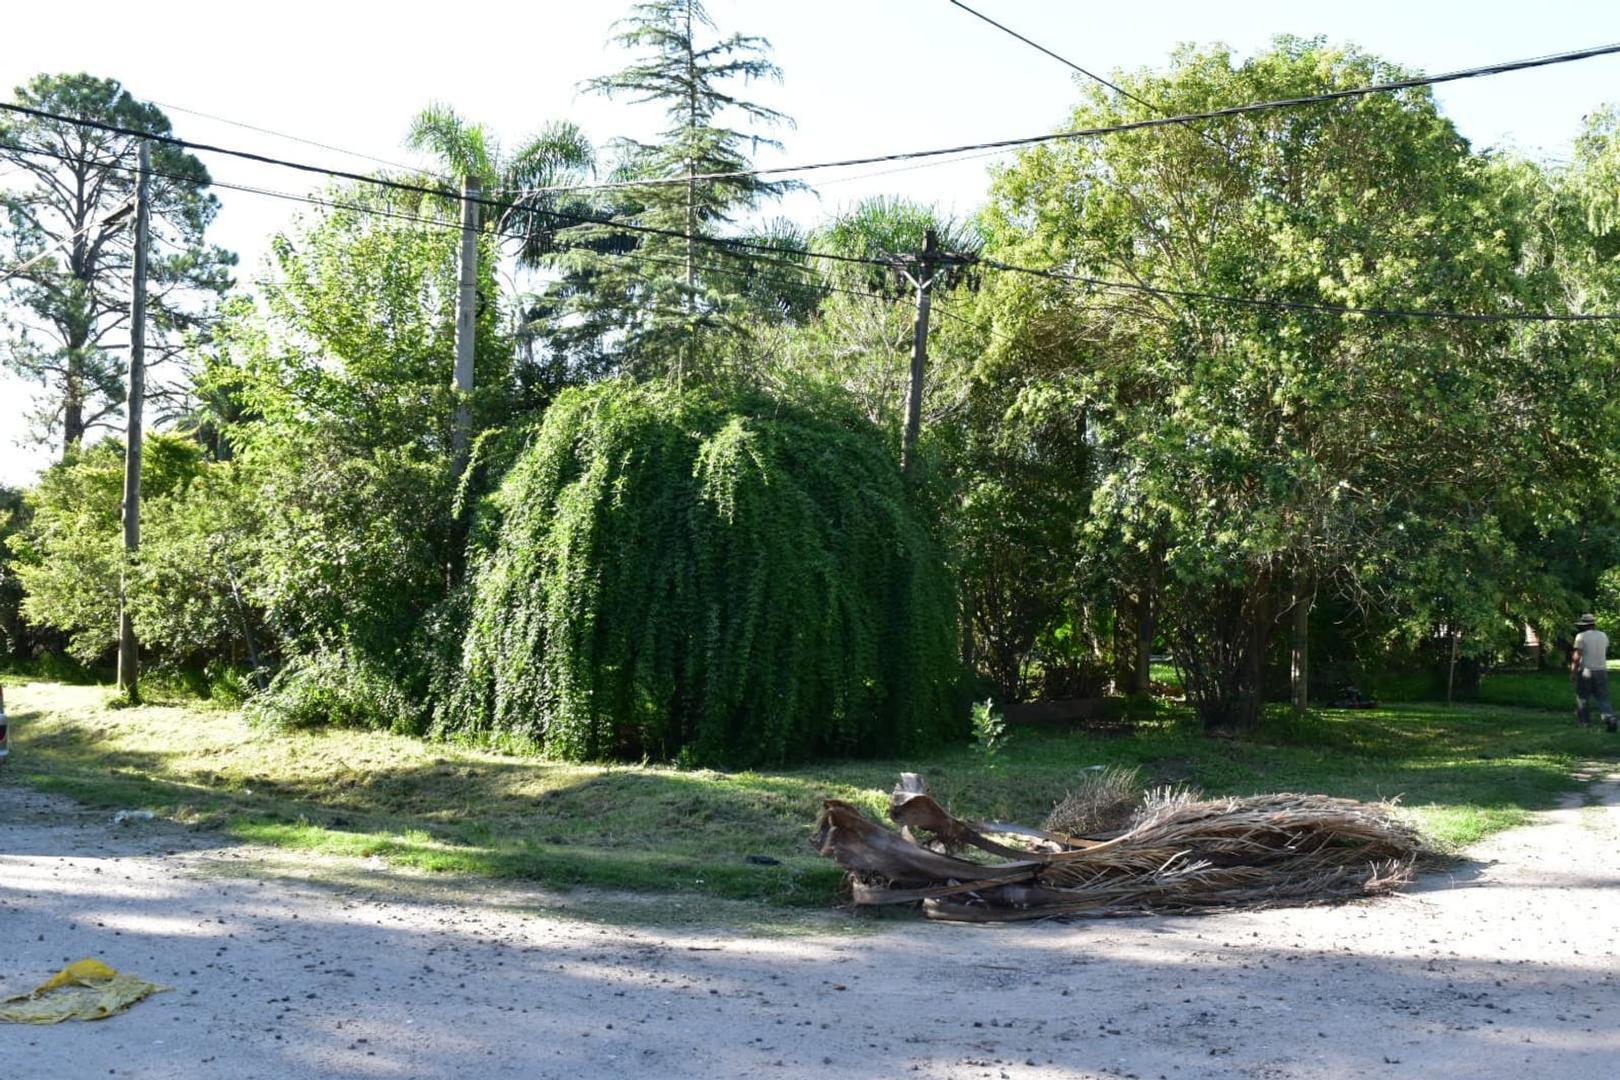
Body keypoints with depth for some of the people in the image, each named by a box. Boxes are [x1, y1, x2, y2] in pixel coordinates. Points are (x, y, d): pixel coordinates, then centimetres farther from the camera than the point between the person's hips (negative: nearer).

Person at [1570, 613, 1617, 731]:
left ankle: (1585, 722, 13)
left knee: (1583, 698, 9)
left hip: (1586, 671, -4)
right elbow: (1605, 653, 18)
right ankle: (1609, 718, -16)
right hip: (1602, 670, 4)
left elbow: (1577, 656, -11)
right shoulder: (1603, 636, 10)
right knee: (1603, 698, 4)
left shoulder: (1581, 636, -7)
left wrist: (1573, 672, -7)